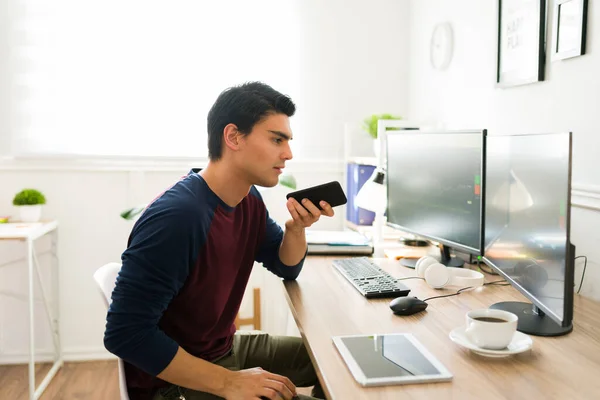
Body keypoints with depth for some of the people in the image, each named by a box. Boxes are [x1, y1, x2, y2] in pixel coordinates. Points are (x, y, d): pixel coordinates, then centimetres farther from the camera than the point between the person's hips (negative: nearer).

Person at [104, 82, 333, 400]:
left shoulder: (249, 200, -2)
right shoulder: (176, 216, -29)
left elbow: (287, 268, 12)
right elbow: (126, 334, -28)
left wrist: (296, 227, -10)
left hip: (227, 350, 8)